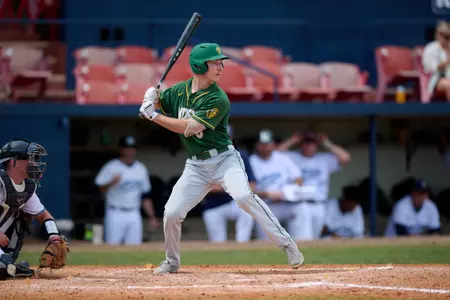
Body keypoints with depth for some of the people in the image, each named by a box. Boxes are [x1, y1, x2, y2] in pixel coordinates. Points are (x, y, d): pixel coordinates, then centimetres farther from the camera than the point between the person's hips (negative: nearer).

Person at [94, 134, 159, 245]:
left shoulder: (141, 169, 14)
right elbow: (100, 189, -10)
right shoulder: (111, 167, -3)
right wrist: (112, 183, -28)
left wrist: (152, 217, 12)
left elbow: (146, 196, 17)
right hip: (115, 214, -5)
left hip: (134, 216, 5)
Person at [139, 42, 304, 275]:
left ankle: (286, 244, -25)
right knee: (171, 213, -3)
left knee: (244, 196, -31)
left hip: (223, 159, -5)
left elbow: (189, 128, -21)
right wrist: (151, 97, -7)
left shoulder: (218, 99, -15)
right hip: (196, 166, 5)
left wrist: (153, 116, -18)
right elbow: (155, 105, 18)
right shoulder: (180, 90, 2)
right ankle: (171, 262, 24)